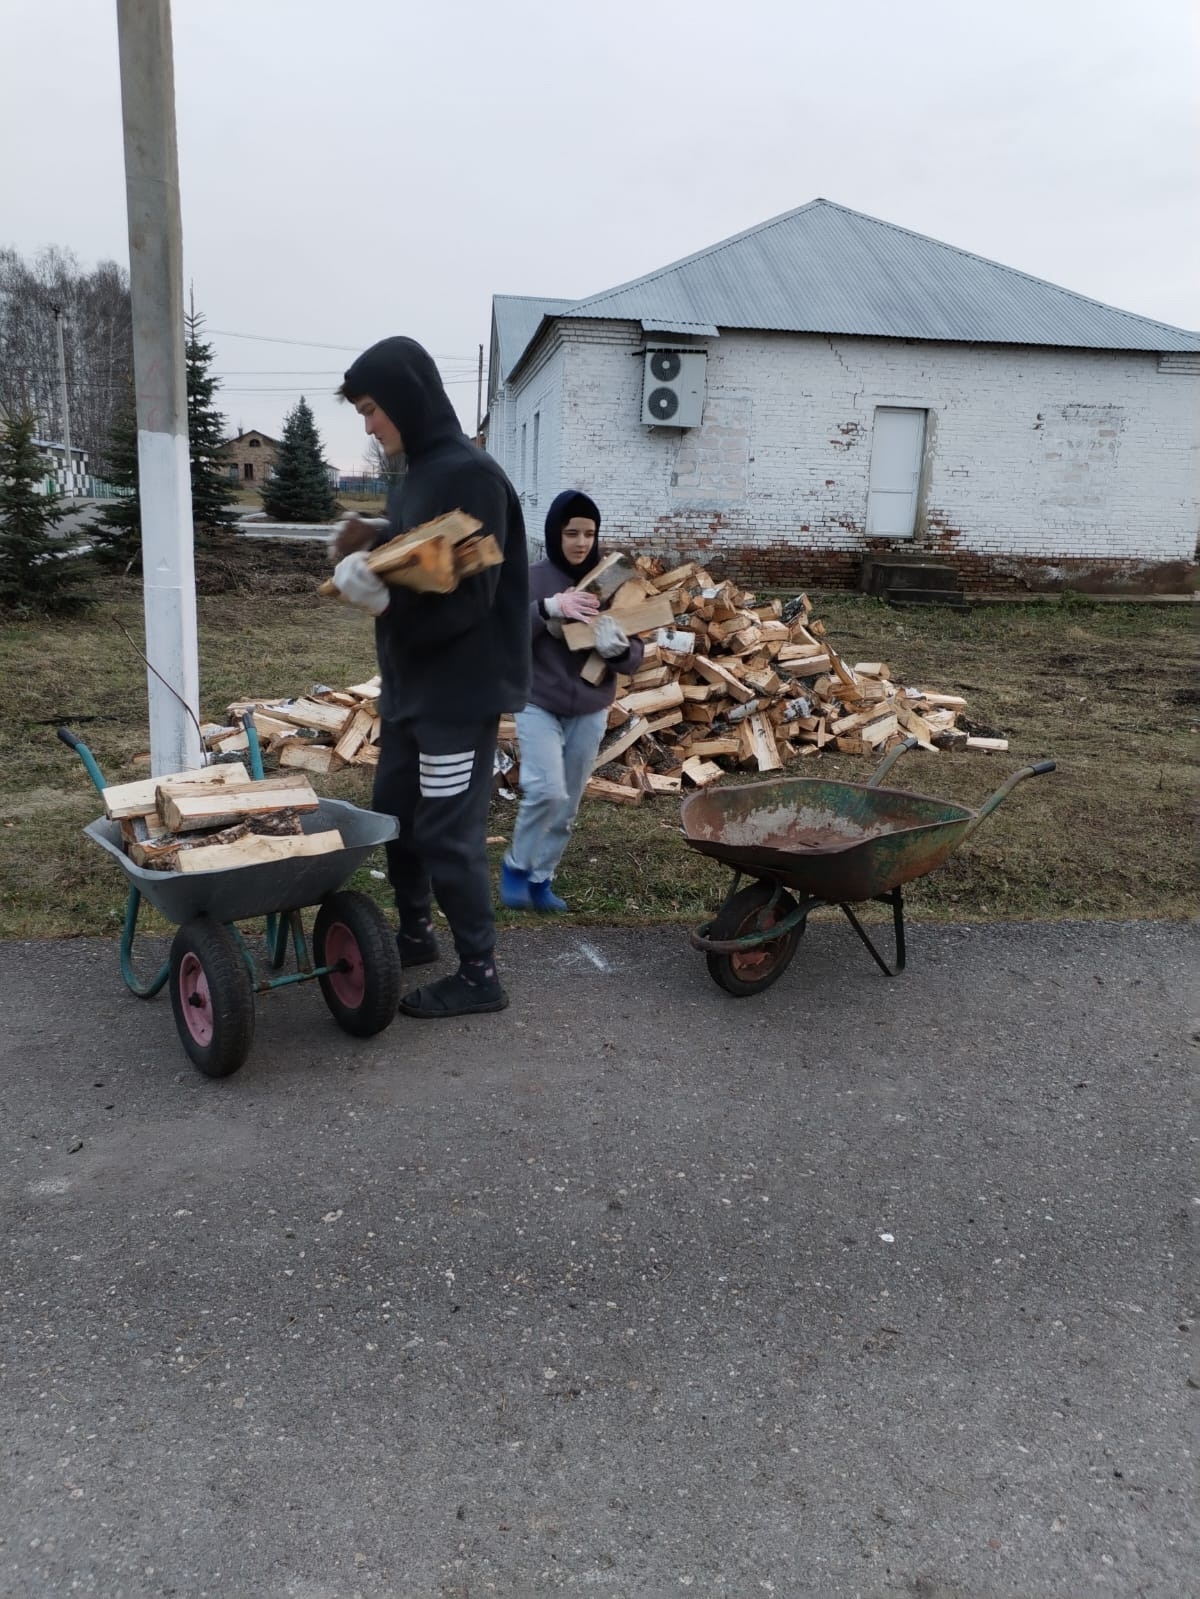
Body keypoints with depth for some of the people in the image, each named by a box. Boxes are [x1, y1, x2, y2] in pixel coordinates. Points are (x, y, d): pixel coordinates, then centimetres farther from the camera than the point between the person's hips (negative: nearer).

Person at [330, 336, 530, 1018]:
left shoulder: (471, 474, -16)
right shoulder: (420, 472, 13)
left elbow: (470, 594, -22)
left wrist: (387, 602, -32)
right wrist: (378, 541, 1)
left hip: (460, 688, -10)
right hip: (412, 681, 10)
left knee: (448, 831, -4)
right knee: (396, 811, 18)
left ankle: (481, 973, 8)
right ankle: (416, 933, 35)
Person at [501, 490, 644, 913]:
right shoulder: (531, 579, -7)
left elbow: (636, 657, -1)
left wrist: (618, 649, -25)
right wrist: (547, 608, -28)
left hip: (590, 712, 3)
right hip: (538, 705, -3)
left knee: (568, 806, 9)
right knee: (547, 791, -18)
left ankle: (541, 878, 26)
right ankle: (516, 865, 6)